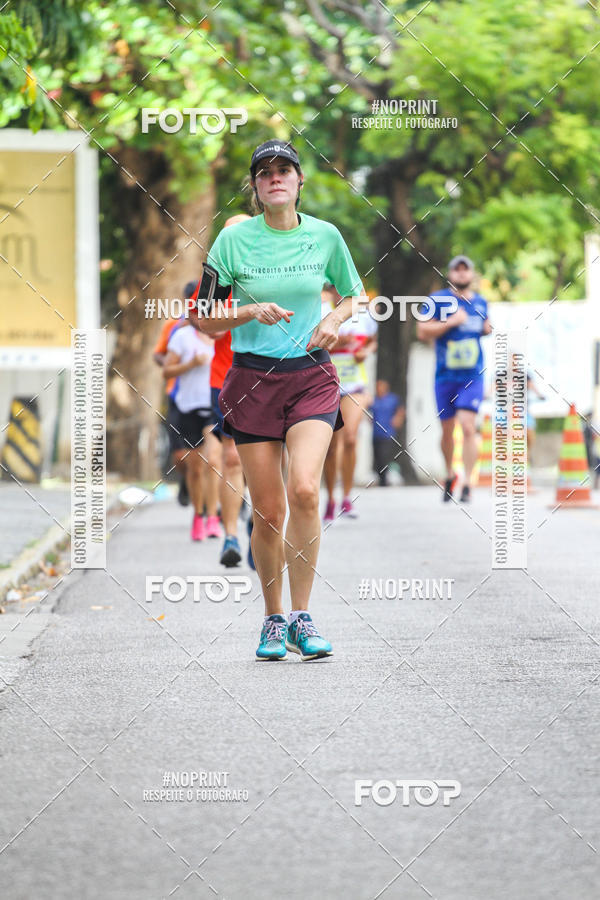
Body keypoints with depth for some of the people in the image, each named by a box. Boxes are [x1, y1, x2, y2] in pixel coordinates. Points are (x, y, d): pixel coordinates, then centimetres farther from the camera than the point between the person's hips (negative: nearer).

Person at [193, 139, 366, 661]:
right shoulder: (234, 239, -2)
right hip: (252, 380, 0)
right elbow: (204, 319, 1)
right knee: (267, 511, 0)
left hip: (312, 377, 0)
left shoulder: (325, 236, 3)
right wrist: (250, 312, -16)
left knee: (304, 490, -21)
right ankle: (273, 621, 18)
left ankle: (301, 618, -11)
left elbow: (353, 294, 19)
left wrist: (335, 320, -2)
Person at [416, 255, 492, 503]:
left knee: (468, 426, -15)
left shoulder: (480, 302, 10)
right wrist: (451, 322, -16)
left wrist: (490, 329, 6)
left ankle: (467, 483, -13)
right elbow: (422, 332, -9)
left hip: (472, 377, 0)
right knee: (447, 430, 10)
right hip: (445, 377, 0)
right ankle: (449, 474, 34)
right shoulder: (438, 300, -2)